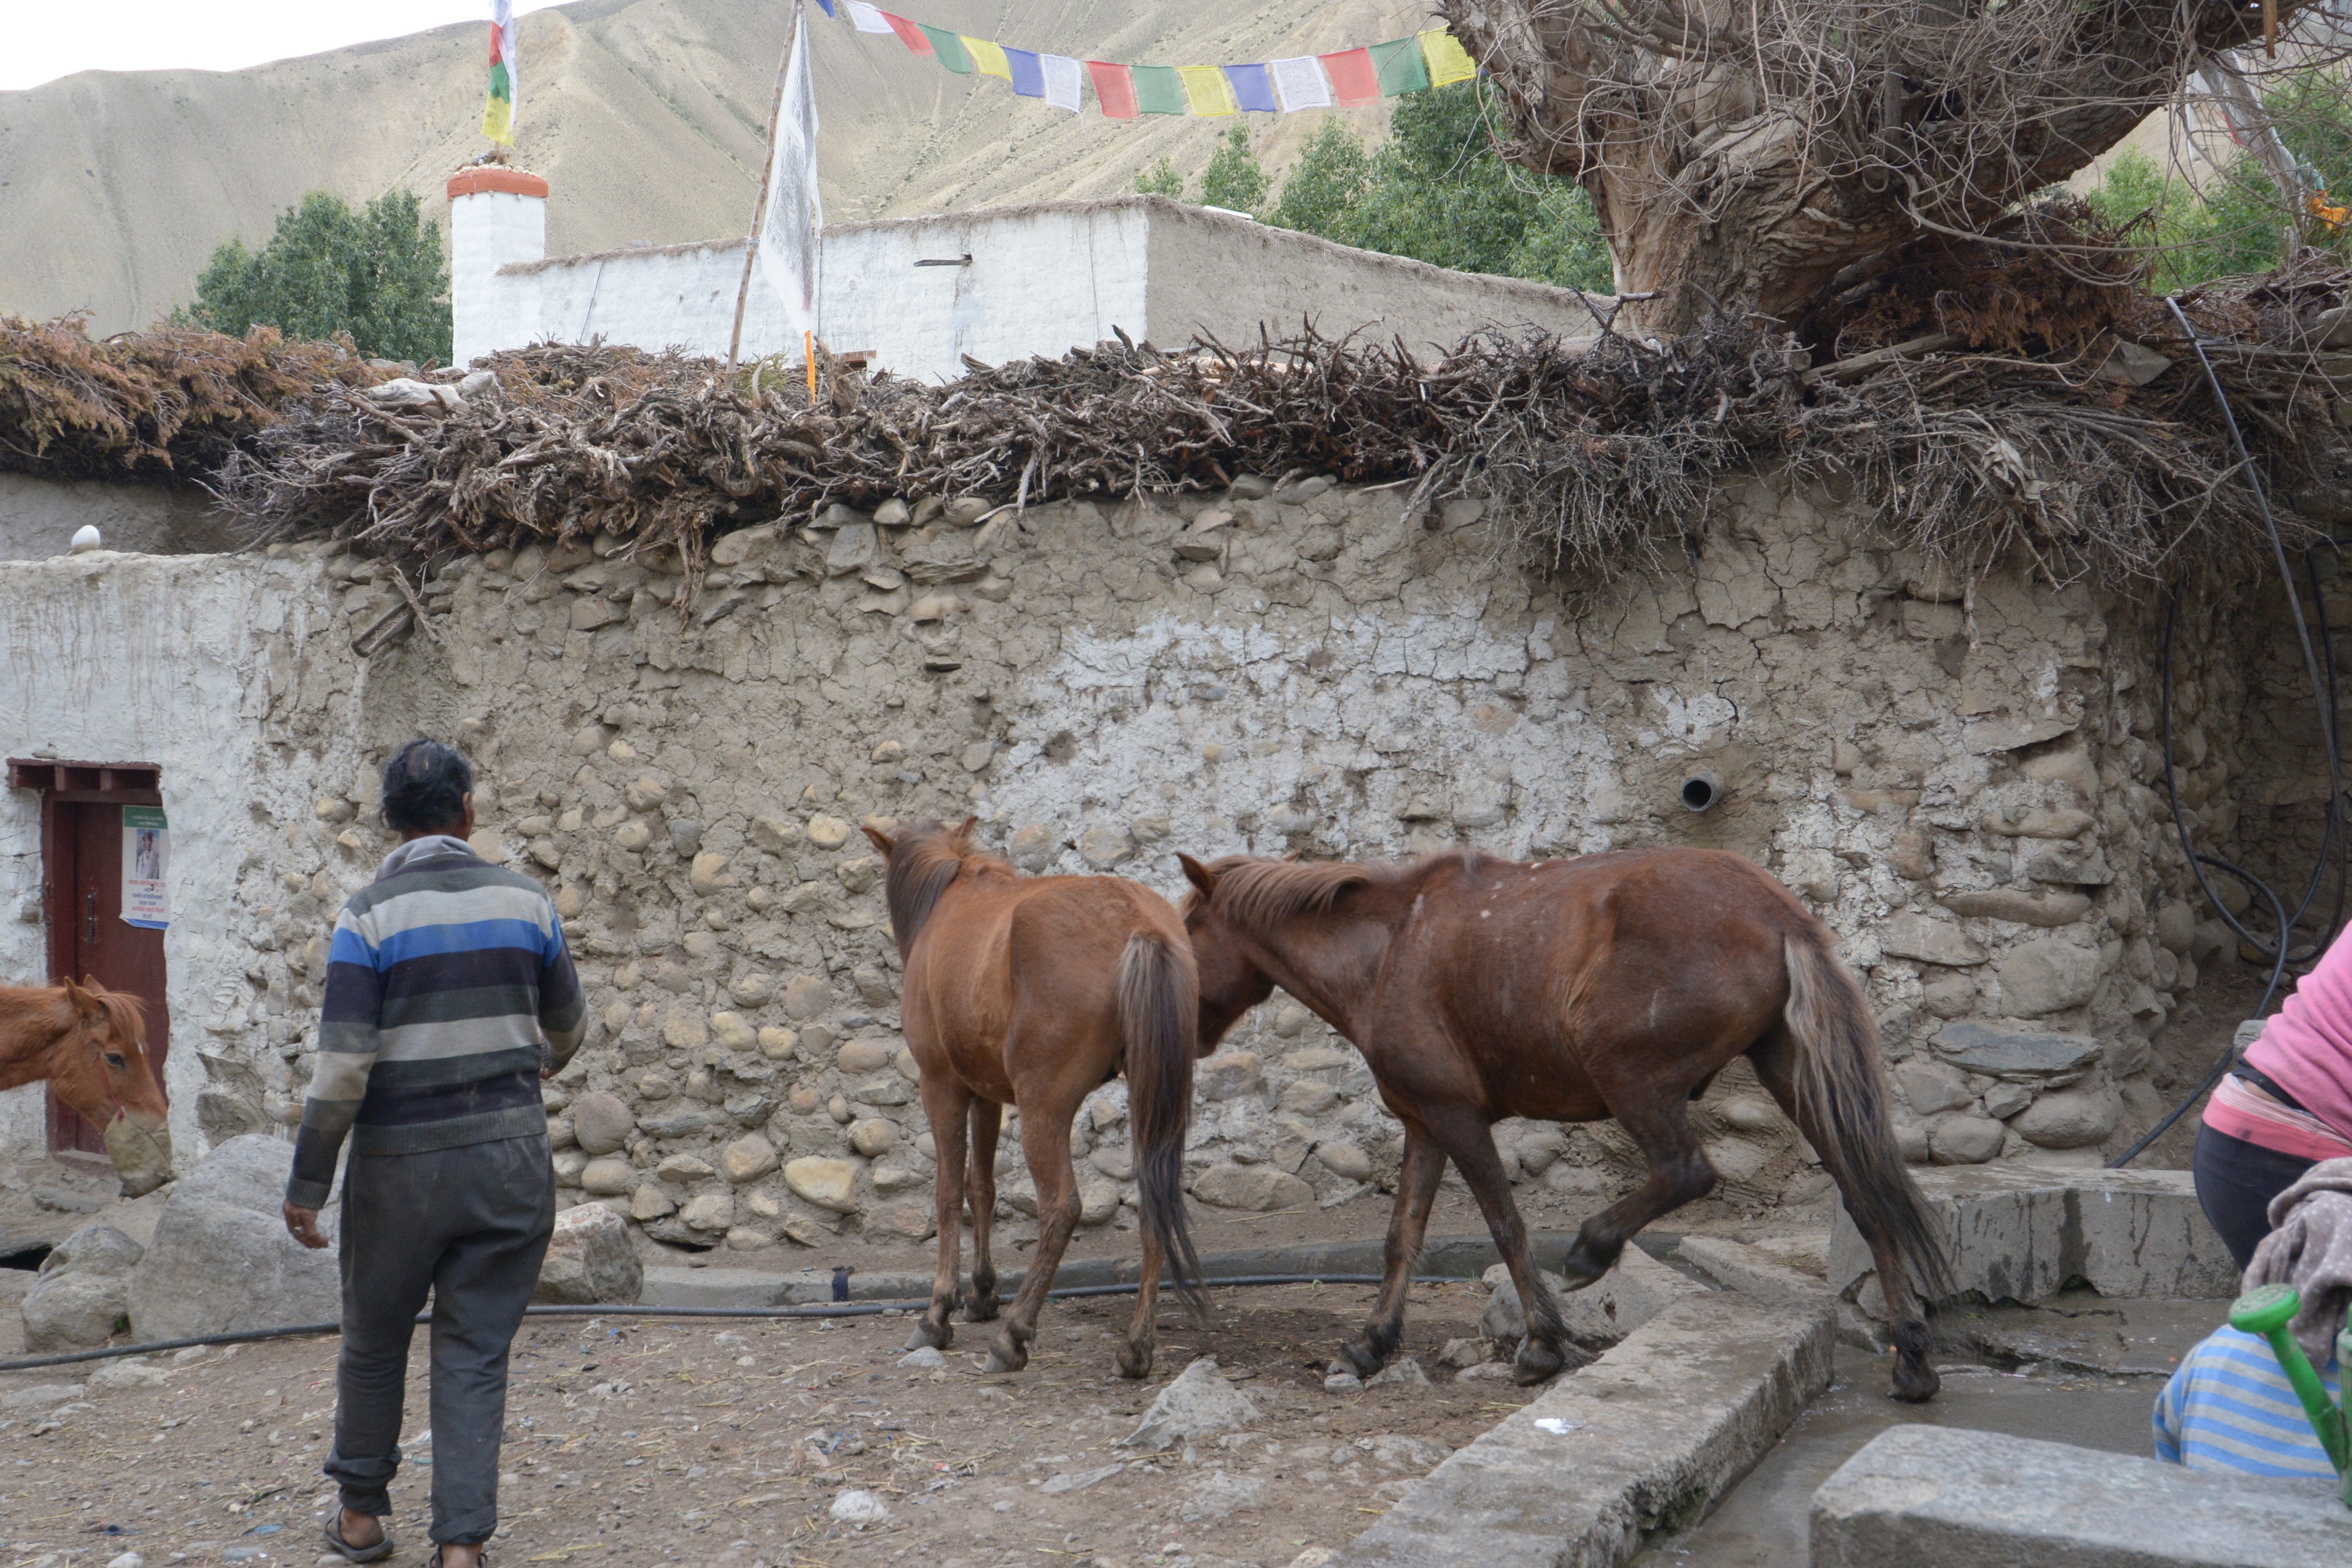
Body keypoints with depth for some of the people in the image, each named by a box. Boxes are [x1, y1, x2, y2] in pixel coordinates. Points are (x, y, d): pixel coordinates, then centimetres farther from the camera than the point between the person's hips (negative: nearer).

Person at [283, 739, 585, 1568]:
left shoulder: (369, 915, -8)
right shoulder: (525, 900, 2)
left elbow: (343, 1062, -14)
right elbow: (569, 1022, 16)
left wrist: (307, 1182, -6)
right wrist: (550, 1060, 39)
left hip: (403, 1163, -2)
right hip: (510, 1157, 2)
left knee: (373, 1344, 17)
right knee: (476, 1354, 8)